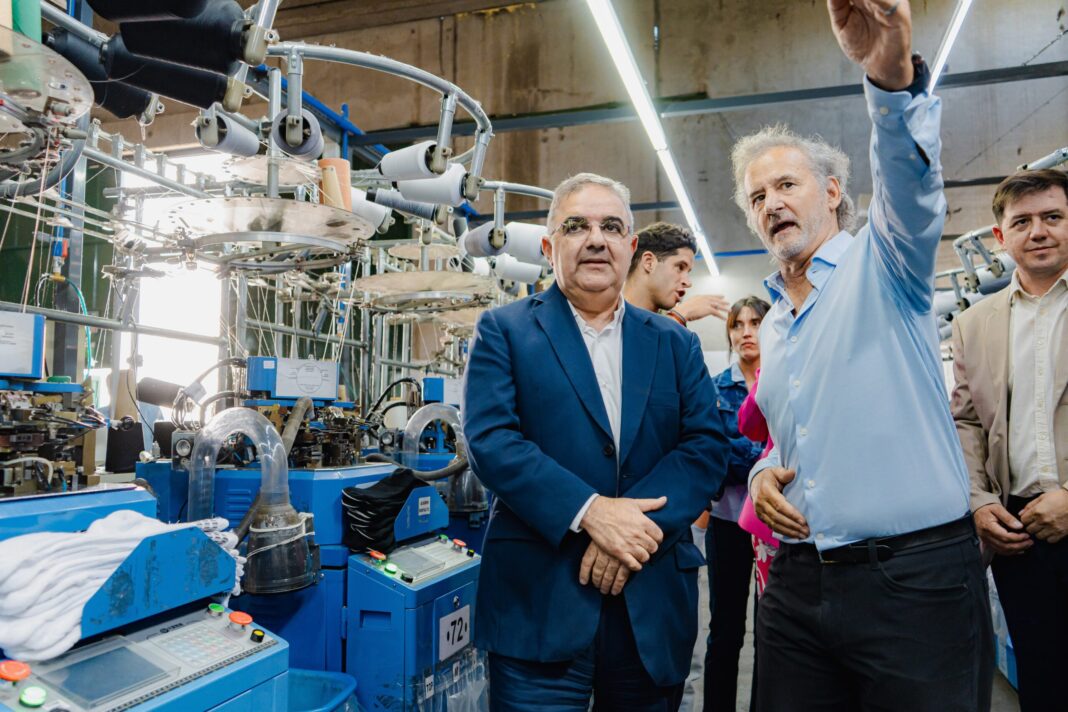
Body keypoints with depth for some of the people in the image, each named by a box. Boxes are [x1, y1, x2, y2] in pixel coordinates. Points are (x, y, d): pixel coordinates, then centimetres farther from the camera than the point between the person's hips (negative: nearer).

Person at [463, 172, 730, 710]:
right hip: (539, 604, -3)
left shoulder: (676, 344, 11)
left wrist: (638, 521, -15)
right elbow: (490, 440, -9)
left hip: (654, 601, 4)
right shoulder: (504, 331, 2)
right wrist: (589, 511, -19)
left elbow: (707, 446, 1)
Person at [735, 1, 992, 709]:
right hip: (799, 583, 6)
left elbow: (911, 179, -24)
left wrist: (892, 70, -41)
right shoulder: (773, 325, 16)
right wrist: (764, 475, 4)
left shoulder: (880, 264, -1)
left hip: (915, 579, -6)